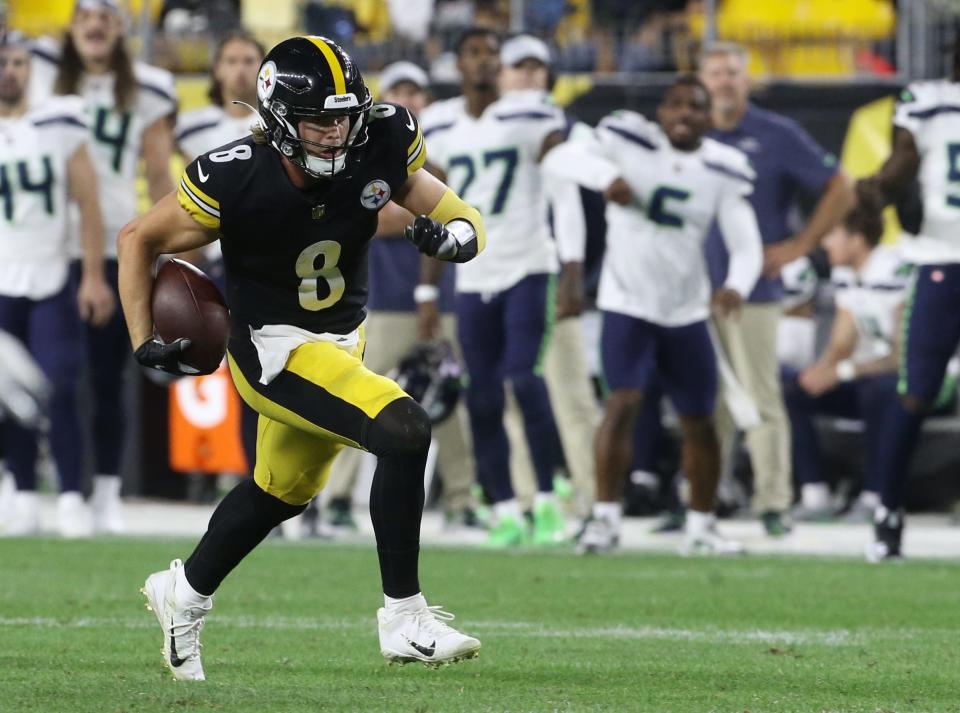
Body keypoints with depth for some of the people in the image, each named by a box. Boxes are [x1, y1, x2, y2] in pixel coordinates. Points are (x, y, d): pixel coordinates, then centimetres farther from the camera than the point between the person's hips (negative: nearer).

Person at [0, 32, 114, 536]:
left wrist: (93, 277, -3)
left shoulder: (59, 126, 1)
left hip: (52, 285, -1)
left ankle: (71, 500, -5)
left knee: (60, 390, -9)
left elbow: (88, 205, 2)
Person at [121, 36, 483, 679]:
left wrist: (454, 235, -28)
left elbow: (462, 220, -5)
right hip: (275, 351, -6)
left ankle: (184, 594, 49)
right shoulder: (236, 180, -24)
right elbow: (140, 241, -9)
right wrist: (143, 342, -14)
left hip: (342, 341, 6)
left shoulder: (382, 147, -15)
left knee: (284, 490, 25)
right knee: (403, 431, -25)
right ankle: (405, 619, -16)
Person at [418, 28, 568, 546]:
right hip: (473, 276, 4)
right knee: (483, 400, 1)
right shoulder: (440, 127, 9)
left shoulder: (529, 117, -4)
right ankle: (504, 512, 8)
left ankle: (547, 498, -9)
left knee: (524, 378, -19)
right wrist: (427, 291, 12)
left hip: (527, 269, -4)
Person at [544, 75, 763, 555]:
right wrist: (606, 177, -36)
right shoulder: (629, 138, -9)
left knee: (699, 421, 10)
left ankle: (701, 526, 26)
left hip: (687, 312, 4)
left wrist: (736, 286, -25)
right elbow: (559, 158, -17)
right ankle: (606, 518, -14)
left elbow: (746, 245, -4)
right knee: (625, 401, -21)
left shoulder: (724, 169, -2)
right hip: (628, 304, -4)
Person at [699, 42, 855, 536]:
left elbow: (840, 191, 1)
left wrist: (799, 245, -3)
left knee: (761, 400, -6)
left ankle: (773, 504, -3)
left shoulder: (778, 137, -2)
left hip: (752, 291, -4)